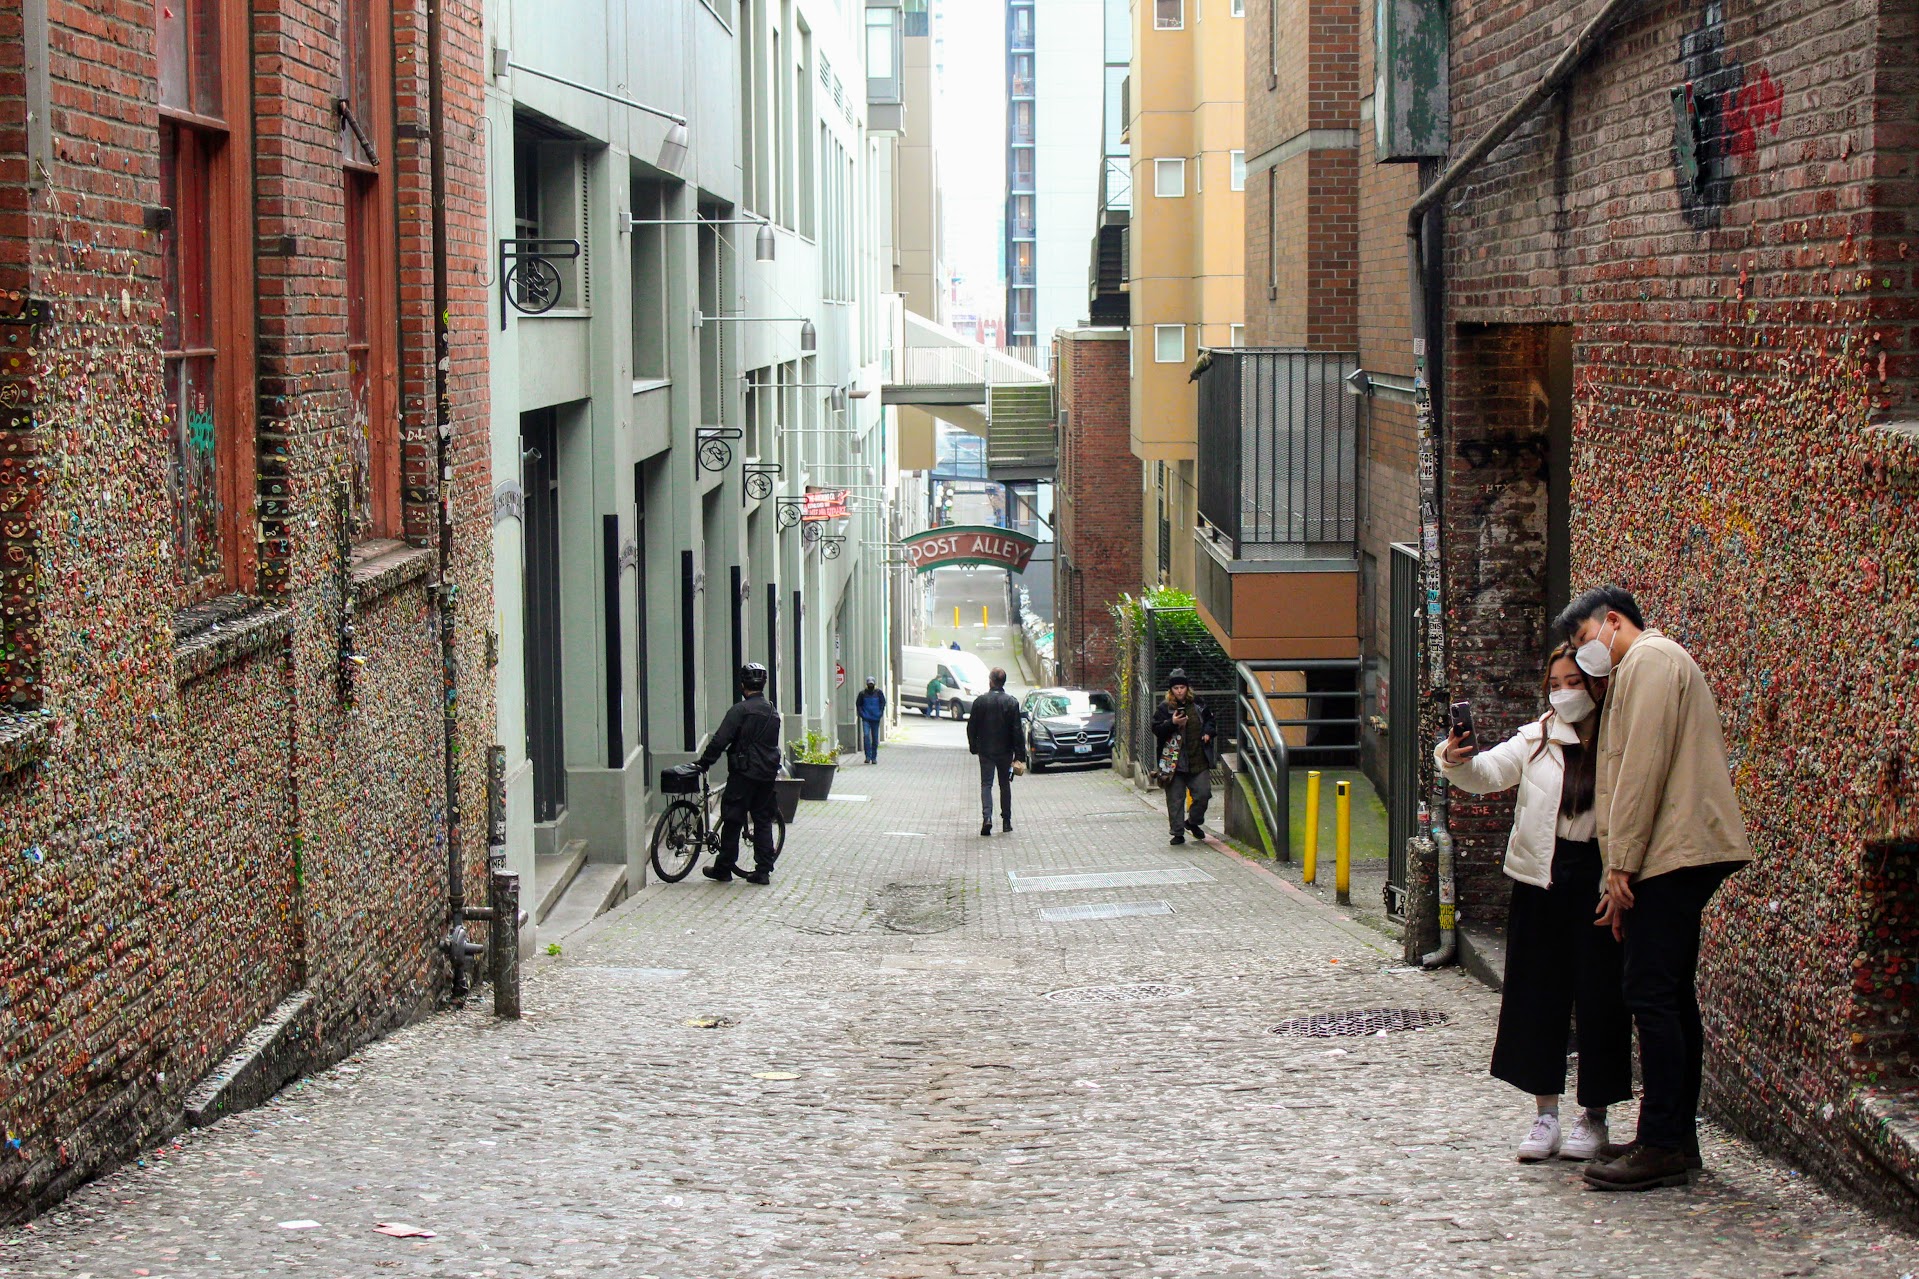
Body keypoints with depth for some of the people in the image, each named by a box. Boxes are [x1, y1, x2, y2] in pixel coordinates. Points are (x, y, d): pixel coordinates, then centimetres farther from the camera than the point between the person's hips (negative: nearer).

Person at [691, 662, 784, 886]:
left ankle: (723, 868, 6)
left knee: (733, 821, 1)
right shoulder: (773, 711, 12)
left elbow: (720, 740, -14)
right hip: (768, 774, 6)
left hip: (744, 774, -6)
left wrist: (703, 763, -6)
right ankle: (763, 869, 8)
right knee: (763, 820, 10)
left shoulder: (740, 710, -11)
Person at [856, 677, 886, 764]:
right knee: (866, 735, -17)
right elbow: (858, 704, 9)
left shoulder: (878, 693, 1)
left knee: (875, 738, 7)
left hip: (875, 718, 1)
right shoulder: (862, 693, 1)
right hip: (866, 719, -1)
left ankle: (874, 757, 17)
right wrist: (861, 713, -2)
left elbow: (883, 703, 8)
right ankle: (868, 756, -14)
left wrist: (880, 713, -1)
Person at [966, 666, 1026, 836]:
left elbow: (971, 727, -1)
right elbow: (1017, 730, -7)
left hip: (985, 751, -1)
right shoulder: (1011, 702, -7)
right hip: (1005, 751, 1)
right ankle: (1006, 821, 16)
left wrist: (973, 746, 13)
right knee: (1005, 784, 13)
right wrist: (1020, 754, -2)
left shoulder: (980, 701, -7)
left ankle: (987, 817, -17)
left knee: (986, 784, 2)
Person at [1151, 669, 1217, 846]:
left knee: (1203, 793, 1)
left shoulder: (1198, 704, 9)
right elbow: (1156, 729, -9)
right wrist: (1172, 723, -23)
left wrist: (1208, 732, 7)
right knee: (1175, 798, -1)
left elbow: (1209, 720, 25)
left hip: (1198, 760, 3)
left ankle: (1193, 822, 25)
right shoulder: (1164, 708, -2)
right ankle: (1178, 832, 6)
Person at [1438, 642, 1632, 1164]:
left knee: (1600, 999, 2)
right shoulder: (1536, 739, 4)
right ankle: (1545, 1115, 16)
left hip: (1600, 881, -3)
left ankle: (1594, 1116, 16)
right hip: (1542, 881, 3)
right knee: (1536, 997, 6)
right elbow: (1487, 774, -7)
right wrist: (1457, 760, -29)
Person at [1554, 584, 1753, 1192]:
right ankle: (1677, 1136, 16)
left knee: (1652, 995, -11)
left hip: (1673, 851, -11)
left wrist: (1622, 865, -16)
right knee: (1672, 996, 12)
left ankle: (1662, 1146, -11)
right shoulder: (1658, 663, 26)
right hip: (1682, 853, 11)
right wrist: (1623, 873, 20)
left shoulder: (1648, 659, -7)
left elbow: (1643, 766, -17)